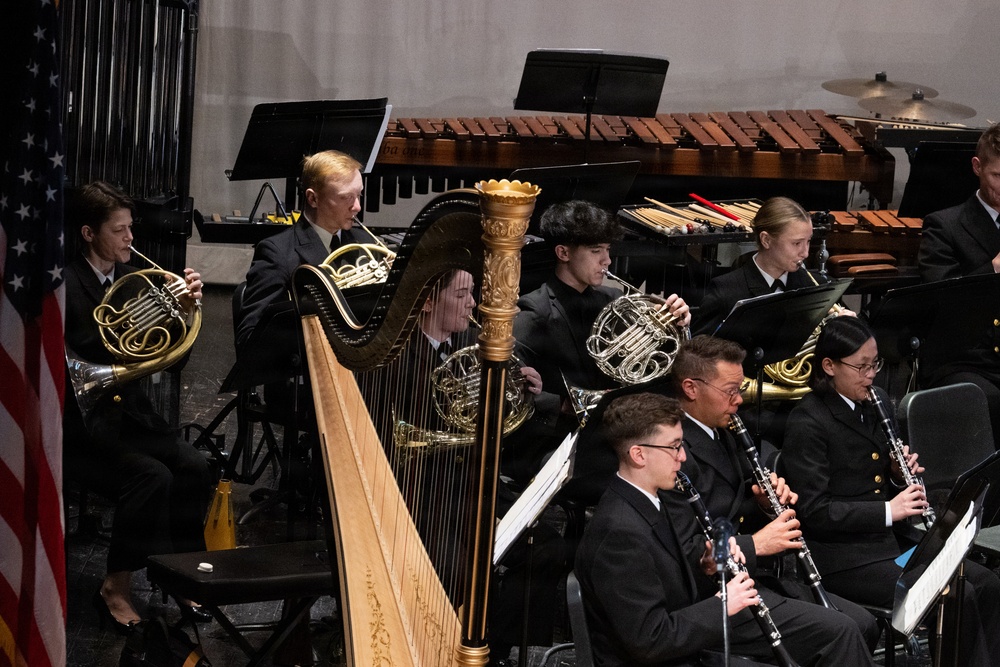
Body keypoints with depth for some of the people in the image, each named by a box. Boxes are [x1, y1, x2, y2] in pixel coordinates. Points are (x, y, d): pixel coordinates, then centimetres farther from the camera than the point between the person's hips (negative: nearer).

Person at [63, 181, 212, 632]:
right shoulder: (64, 285, -11)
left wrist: (183, 309, -9)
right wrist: (119, 364, -28)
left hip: (129, 410, 6)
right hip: (81, 420, -6)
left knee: (195, 468, -15)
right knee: (151, 476, -27)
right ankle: (115, 588, -12)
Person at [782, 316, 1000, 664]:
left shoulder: (876, 403, 10)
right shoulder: (808, 423, -14)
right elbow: (814, 511, -18)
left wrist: (900, 475, -1)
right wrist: (888, 511, -22)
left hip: (891, 538, 8)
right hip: (842, 555, -8)